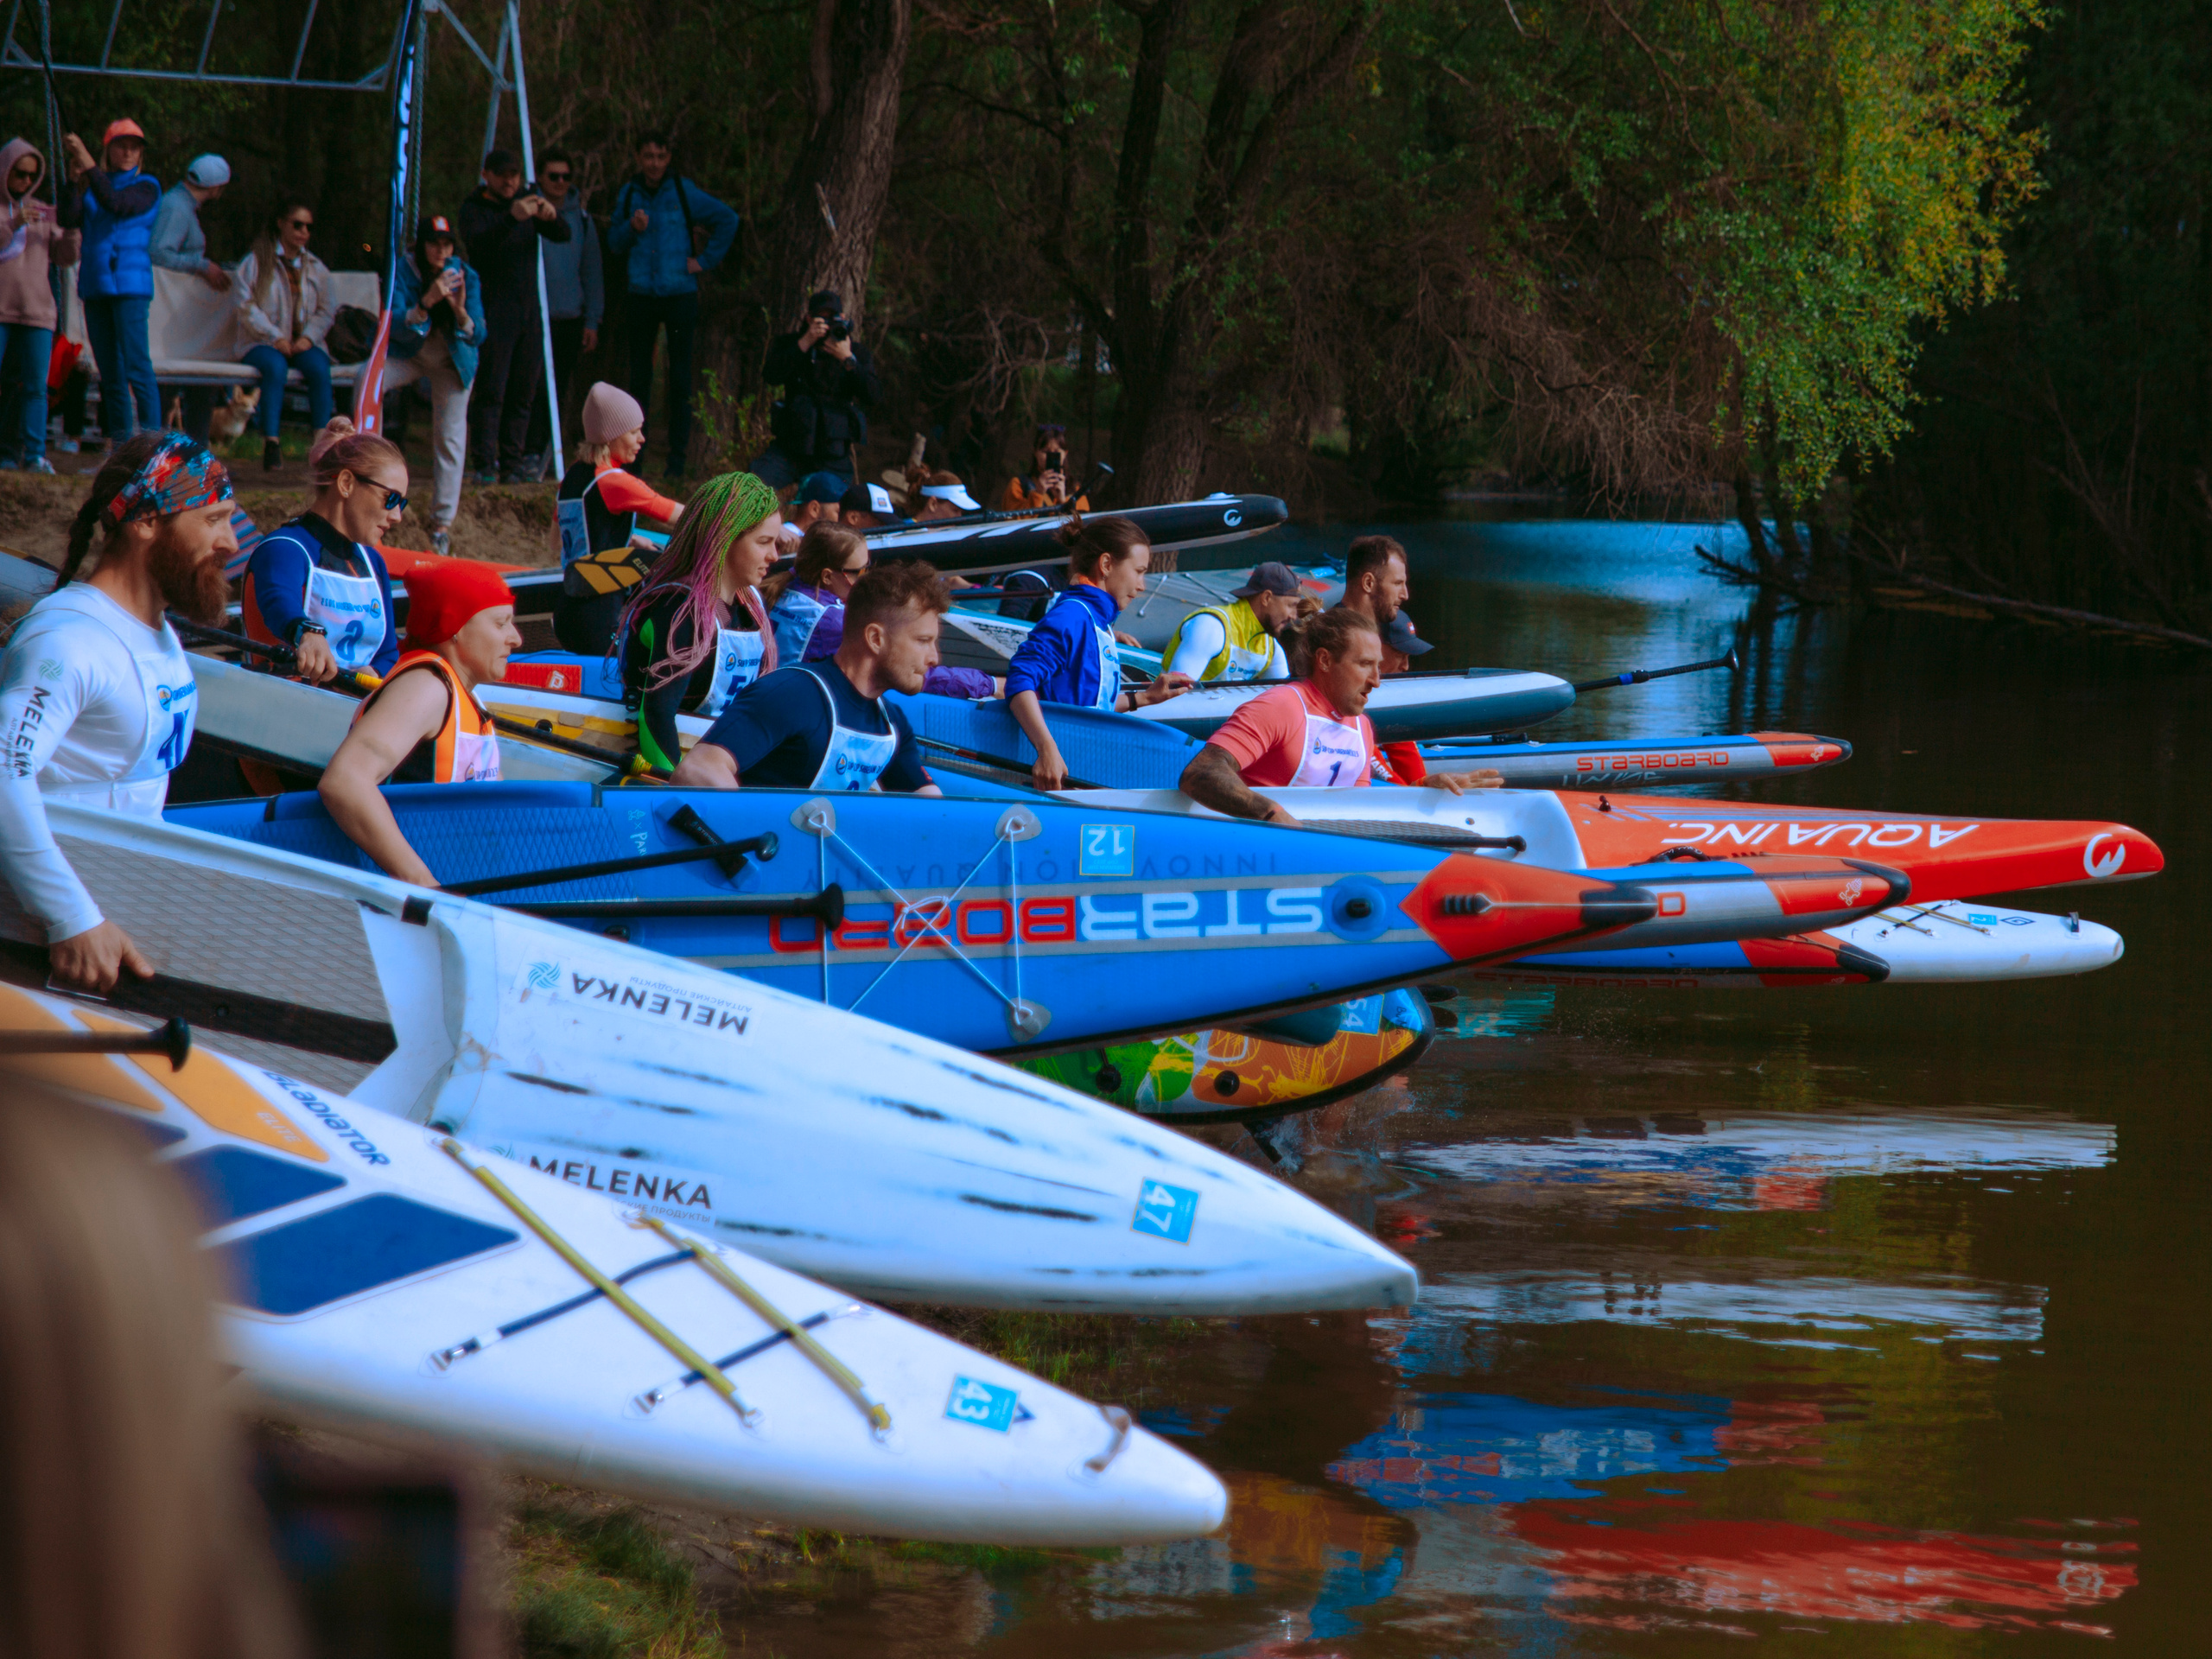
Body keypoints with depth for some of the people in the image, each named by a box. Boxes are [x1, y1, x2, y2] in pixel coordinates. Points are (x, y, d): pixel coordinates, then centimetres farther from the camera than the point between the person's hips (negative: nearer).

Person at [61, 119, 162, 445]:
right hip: (95, 284, 5)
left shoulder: (146, 187, 2)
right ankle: (121, 446, 7)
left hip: (130, 285, -5)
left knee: (137, 367, -14)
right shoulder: (90, 186, 14)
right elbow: (67, 218, -2)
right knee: (110, 373, 5)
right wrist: (75, 183, -18)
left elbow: (115, 204, -18)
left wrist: (88, 163, -22)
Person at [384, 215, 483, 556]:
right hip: (408, 355, -1)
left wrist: (460, 310, -37)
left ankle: (442, 523, 2)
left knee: (450, 438, -5)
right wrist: (427, 302, -44)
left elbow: (477, 336, -17)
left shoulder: (466, 277, -14)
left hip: (452, 361, 1)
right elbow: (398, 329, -28)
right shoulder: (403, 272, -18)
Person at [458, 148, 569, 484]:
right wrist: (512, 218, -38)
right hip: (493, 313, -5)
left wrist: (551, 216, -20)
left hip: (528, 311, 5)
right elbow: (477, 239, -23)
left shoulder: (527, 201, 13)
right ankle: (485, 465, -12)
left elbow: (562, 235, 3)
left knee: (522, 394, 5)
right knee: (490, 392, -10)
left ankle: (511, 463, 9)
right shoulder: (474, 208, -2)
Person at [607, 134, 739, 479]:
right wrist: (631, 228, -9)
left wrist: (706, 260, 0)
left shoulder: (683, 192, -1)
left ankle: (677, 457, 1)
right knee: (639, 377, 4)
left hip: (679, 295, -3)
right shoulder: (629, 193, 8)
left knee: (680, 378, -3)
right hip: (641, 295, 3)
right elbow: (614, 244, 11)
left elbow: (728, 220, 4)